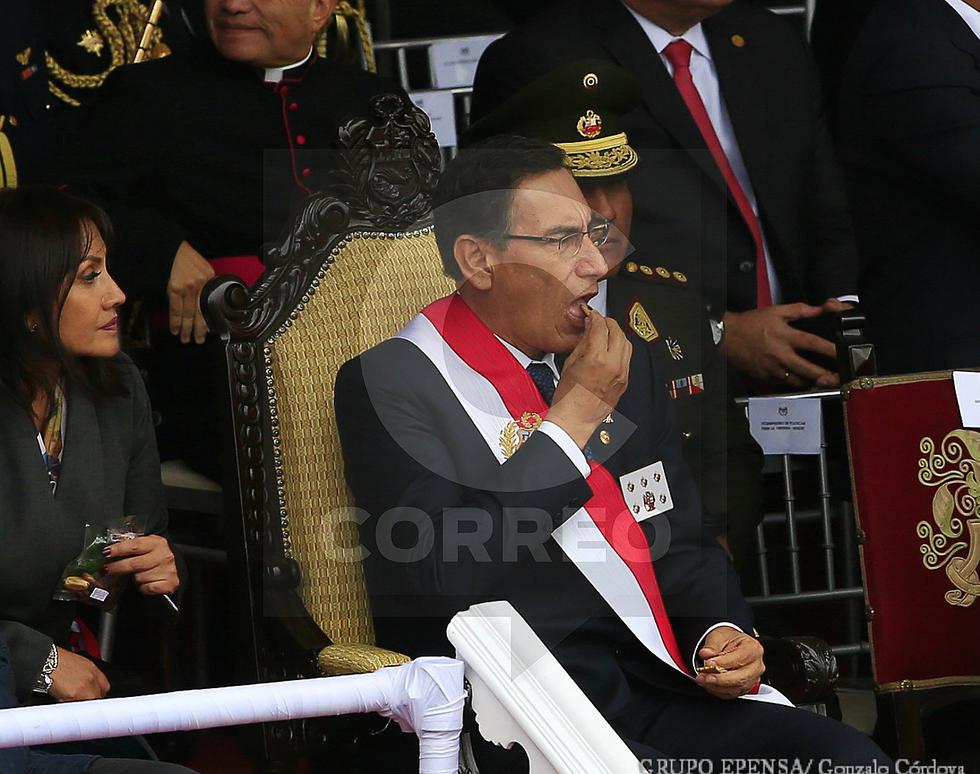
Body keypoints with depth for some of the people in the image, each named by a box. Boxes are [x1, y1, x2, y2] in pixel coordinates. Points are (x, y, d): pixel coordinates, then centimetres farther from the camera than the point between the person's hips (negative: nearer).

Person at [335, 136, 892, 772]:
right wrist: (574, 416, -10)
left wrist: (720, 635, 0)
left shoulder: (630, 366, 17)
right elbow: (444, 577, -17)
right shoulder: (388, 385, -4)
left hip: (662, 689, 6)